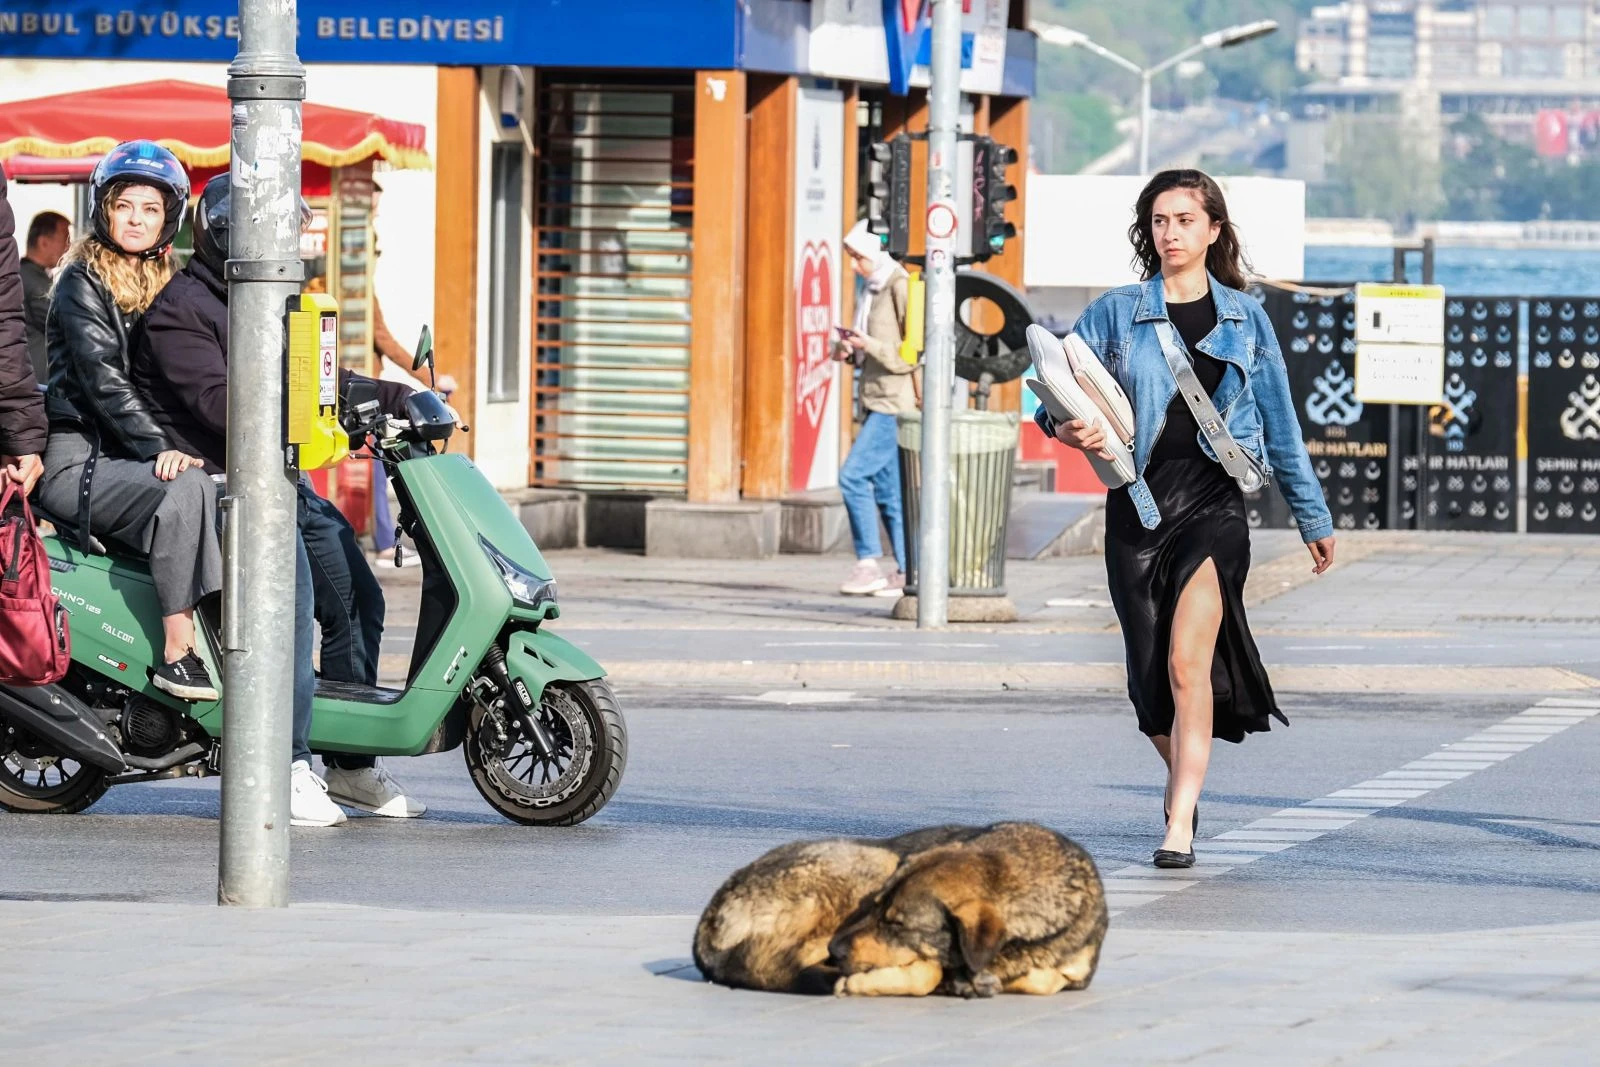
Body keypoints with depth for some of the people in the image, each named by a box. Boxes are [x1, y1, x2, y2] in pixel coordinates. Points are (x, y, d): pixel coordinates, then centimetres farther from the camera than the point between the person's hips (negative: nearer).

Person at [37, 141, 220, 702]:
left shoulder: (164, 287, 18)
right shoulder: (82, 283, -3)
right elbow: (102, 377, -16)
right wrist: (157, 449, -27)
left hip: (135, 457, 7)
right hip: (78, 460, -7)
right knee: (184, 490, -33)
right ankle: (179, 653, -35)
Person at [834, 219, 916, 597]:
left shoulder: (900, 289, -12)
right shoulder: (872, 289, 16)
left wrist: (869, 345, -22)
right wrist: (848, 349, 6)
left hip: (896, 403, -9)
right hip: (877, 400, 9)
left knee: (853, 475, -14)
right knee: (887, 489, 8)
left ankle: (869, 564, -10)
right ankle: (906, 573, 10)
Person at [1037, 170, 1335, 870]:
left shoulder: (1244, 318, 9)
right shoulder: (1117, 313, 7)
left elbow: (1280, 424, 16)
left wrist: (1314, 519, 20)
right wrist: (1065, 426, -18)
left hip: (1214, 502, -1)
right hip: (1138, 504, 1)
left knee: (1186, 661, -18)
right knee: (1149, 678, 5)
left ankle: (1180, 826, -17)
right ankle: (1185, 779, 35)